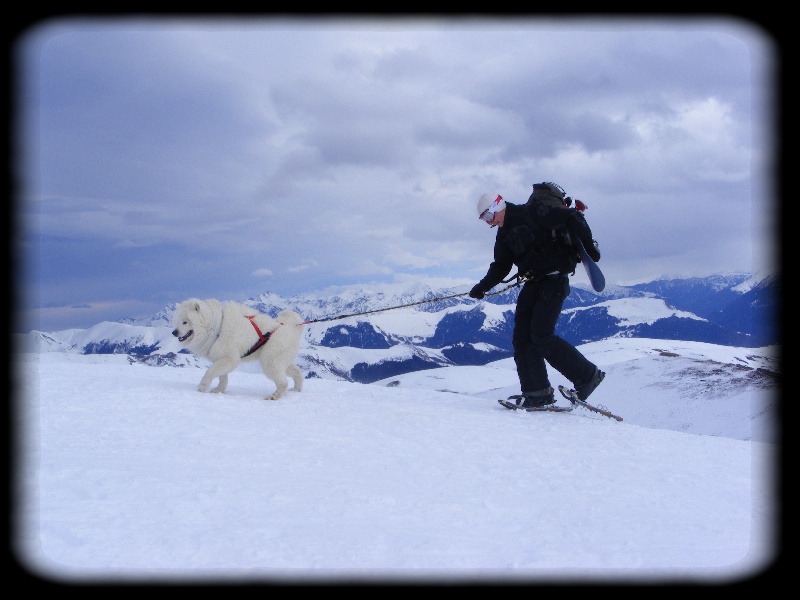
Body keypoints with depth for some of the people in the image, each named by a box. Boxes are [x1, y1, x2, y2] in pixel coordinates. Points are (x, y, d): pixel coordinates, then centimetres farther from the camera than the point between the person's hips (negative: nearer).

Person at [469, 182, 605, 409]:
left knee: (541, 336, -14)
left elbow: (573, 219, -16)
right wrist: (482, 287, 4)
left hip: (554, 278, -9)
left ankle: (587, 375, -1)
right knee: (522, 338, 1)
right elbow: (501, 267, 16)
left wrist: (589, 247, -18)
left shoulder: (532, 213, -13)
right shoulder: (505, 233, 13)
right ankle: (536, 392, 3)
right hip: (534, 282, 9)